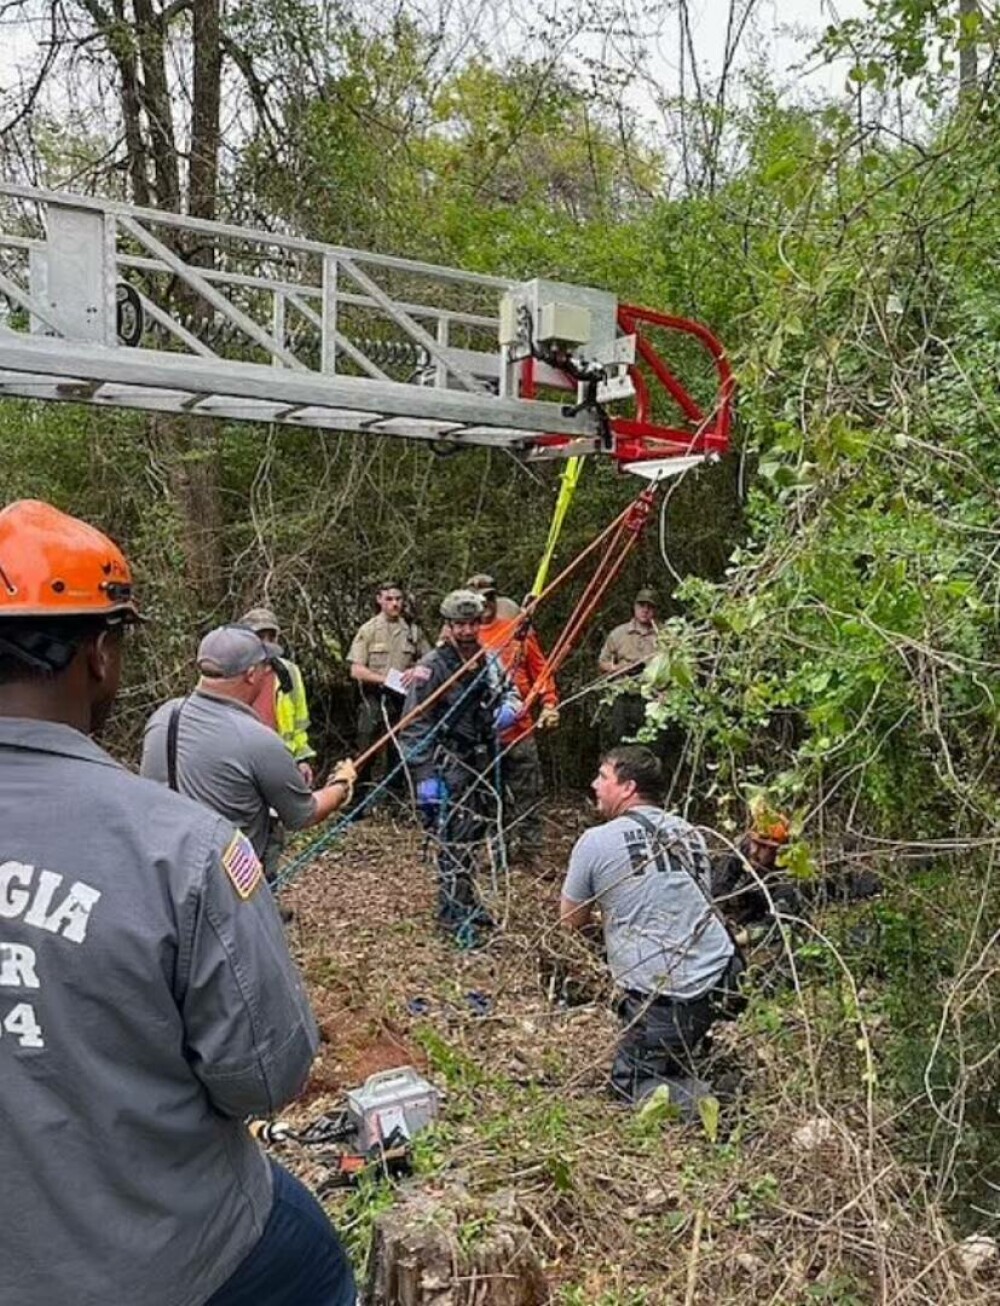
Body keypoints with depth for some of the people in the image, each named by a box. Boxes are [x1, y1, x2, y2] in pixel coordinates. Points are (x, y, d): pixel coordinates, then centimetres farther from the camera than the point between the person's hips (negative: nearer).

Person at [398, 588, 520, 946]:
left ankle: (466, 901, 33)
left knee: (473, 835, 17)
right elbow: (414, 725, -14)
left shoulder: (489, 661, 5)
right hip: (449, 765, -7)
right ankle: (455, 914, 7)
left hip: (483, 761, 7)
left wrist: (509, 706, -3)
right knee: (455, 841, -6)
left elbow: (509, 691, 22)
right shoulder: (433, 666, -14)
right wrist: (424, 775, -18)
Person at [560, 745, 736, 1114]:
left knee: (631, 1080, 11)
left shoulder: (596, 841, -7)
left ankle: (700, 1099, -10)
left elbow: (569, 920, 4)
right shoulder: (690, 833, 9)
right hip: (718, 974, 7)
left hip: (661, 993, -6)